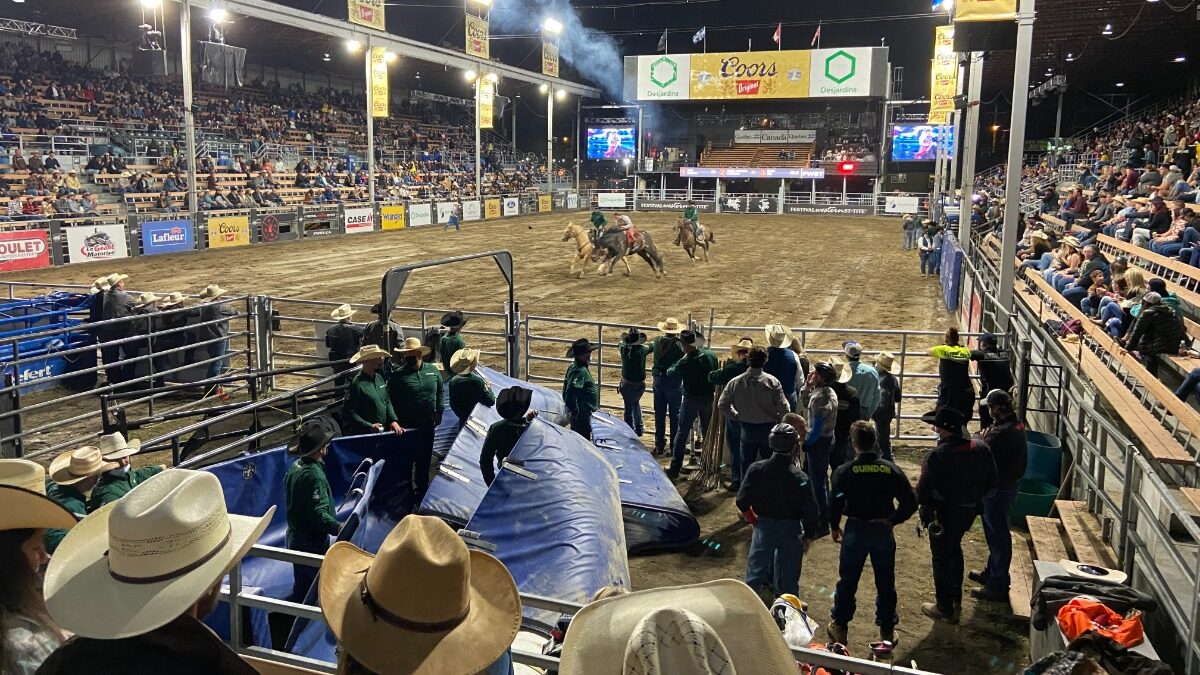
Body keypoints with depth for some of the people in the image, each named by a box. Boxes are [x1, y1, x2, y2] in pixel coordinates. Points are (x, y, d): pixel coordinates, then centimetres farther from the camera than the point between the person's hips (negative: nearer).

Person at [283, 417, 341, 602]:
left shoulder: (295, 467, 4)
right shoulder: (314, 475, -25)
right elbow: (319, 514, -31)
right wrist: (340, 528, -43)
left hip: (295, 538, 9)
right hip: (313, 543, -9)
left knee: (301, 584, 21)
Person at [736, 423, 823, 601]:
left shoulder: (756, 470, -13)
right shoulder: (800, 478, -19)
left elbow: (742, 502, -8)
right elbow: (811, 511, -12)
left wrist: (752, 518, 12)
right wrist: (809, 535, 4)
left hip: (764, 526, 1)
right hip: (791, 529, -1)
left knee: (756, 570, 16)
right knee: (788, 577, 13)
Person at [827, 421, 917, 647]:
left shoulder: (843, 472, -14)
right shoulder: (892, 470, -8)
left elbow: (835, 504, -12)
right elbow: (910, 502, -6)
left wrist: (835, 528, 5)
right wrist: (893, 520, 8)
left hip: (855, 532, -1)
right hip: (883, 532, 1)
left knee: (847, 581, 14)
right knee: (885, 583, 16)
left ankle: (840, 627, 25)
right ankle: (887, 630, 27)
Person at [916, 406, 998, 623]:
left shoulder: (938, 456, -28)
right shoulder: (981, 449, -8)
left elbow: (924, 489, -22)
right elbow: (991, 481, 3)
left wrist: (924, 507, -3)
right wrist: (974, 497, 16)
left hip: (944, 514, -7)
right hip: (968, 511, 7)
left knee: (941, 558, 9)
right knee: (954, 549, 27)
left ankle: (945, 609, 19)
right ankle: (955, 597, 41)